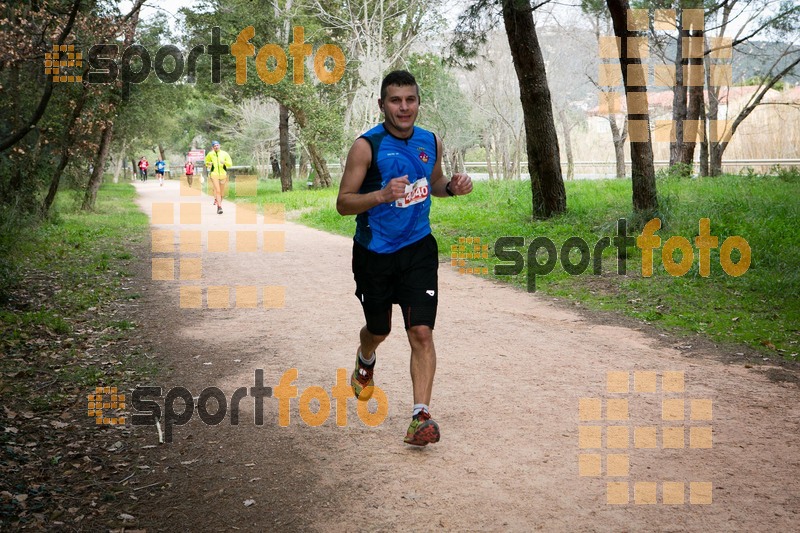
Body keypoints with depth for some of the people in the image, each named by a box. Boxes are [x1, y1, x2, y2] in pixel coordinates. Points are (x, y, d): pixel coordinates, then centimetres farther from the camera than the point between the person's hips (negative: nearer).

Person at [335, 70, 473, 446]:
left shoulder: (431, 142, 2)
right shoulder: (366, 146, -13)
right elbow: (343, 203, -14)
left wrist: (452, 187, -2)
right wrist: (382, 194, -31)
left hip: (418, 249, 2)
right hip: (374, 253, -2)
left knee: (421, 333, -10)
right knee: (378, 330, 17)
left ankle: (421, 415, -6)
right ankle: (365, 361, 53)